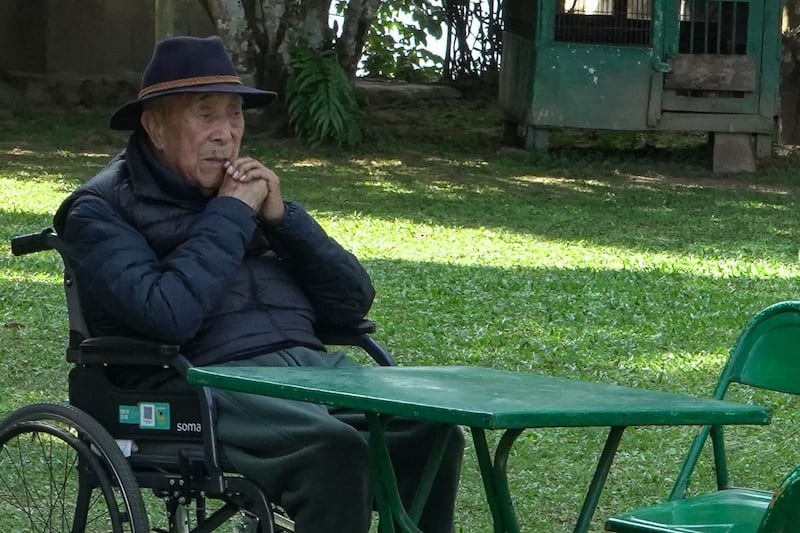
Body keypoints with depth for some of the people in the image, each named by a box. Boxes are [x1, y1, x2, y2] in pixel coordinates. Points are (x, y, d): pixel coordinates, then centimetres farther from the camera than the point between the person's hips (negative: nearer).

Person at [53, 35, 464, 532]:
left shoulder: (250, 188, 24)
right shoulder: (103, 208, 5)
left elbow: (354, 302, 16)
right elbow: (168, 315, -16)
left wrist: (279, 216, 3)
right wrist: (230, 215, -6)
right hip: (204, 380, -6)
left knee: (429, 433, -21)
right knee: (334, 446, -33)